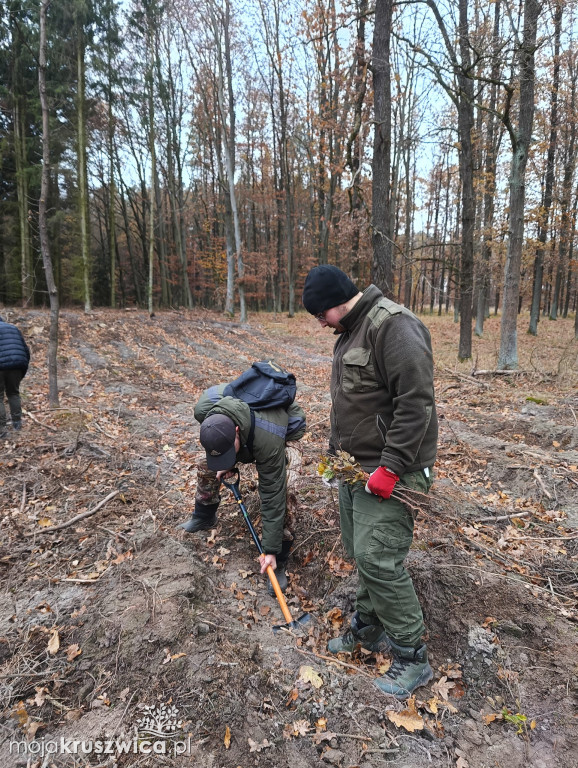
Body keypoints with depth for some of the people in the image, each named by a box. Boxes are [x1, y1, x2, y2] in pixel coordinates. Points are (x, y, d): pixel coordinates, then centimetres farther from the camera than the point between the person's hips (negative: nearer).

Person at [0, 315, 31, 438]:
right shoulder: (14, 328, 20)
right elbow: (26, 350, 17)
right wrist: (23, 371, 20)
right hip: (17, 366, 4)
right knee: (13, 393, 19)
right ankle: (17, 422, 19)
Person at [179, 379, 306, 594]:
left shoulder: (269, 440, -47)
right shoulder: (204, 409, -36)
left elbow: (272, 495, -38)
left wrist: (271, 550, -32)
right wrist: (225, 463, -9)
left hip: (282, 428, -5)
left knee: (275, 494, -17)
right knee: (207, 467, 4)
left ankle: (279, 563, 1)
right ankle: (204, 518, 32)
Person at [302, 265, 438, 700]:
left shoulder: (394, 326, -18)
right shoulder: (350, 331, 14)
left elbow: (416, 402, -25)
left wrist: (390, 468, -24)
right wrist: (337, 449, 20)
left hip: (390, 471, -9)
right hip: (354, 465, 9)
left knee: (377, 558, -8)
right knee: (359, 551, 16)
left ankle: (413, 656, 10)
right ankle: (368, 628, 36)